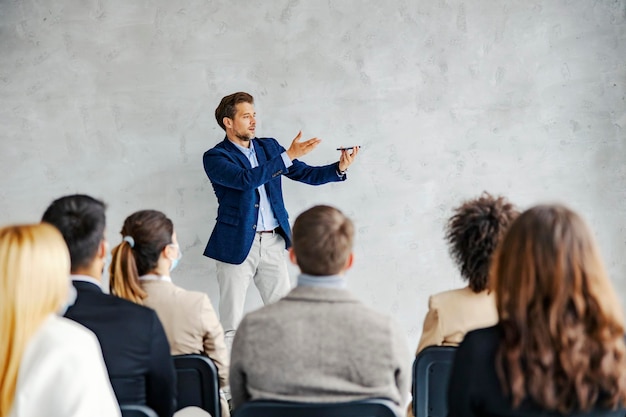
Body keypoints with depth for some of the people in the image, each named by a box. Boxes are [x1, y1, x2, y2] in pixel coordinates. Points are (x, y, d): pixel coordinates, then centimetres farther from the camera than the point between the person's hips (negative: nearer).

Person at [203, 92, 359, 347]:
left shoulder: (269, 146, 11)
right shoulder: (215, 158, -6)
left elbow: (306, 174, 9)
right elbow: (246, 179, -23)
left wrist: (339, 168, -9)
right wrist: (289, 155, -25)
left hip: (272, 242, 5)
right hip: (237, 244, -5)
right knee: (231, 324, 1)